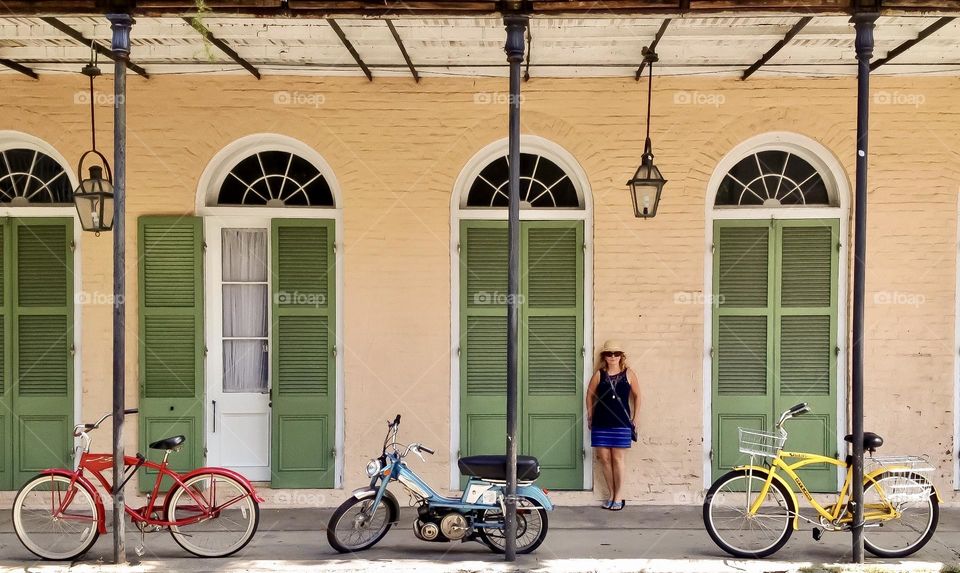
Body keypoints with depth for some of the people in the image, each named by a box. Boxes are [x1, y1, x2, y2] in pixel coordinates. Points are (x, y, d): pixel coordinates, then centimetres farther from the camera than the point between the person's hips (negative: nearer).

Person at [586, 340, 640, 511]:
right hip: (601, 424, 2)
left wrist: (635, 418, 6)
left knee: (618, 460, -1)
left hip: (621, 423, -2)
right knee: (604, 459, 4)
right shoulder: (599, 375, 3)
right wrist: (590, 416, 9)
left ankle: (618, 497, 9)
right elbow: (590, 394, 12)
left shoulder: (628, 374, 1)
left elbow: (637, 395, 8)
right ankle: (611, 494, 16)